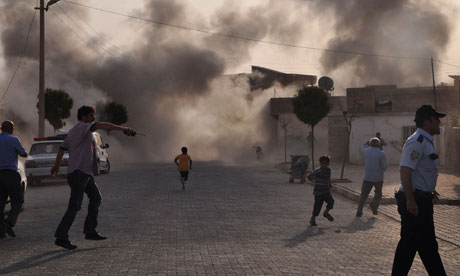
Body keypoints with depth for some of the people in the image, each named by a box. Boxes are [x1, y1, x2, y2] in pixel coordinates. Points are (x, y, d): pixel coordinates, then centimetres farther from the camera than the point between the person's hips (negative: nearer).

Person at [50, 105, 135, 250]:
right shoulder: (82, 127, -10)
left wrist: (56, 165, 40)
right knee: (75, 206, -10)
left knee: (96, 198, 13)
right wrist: (123, 129, -32)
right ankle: (61, 237, -6)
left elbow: (62, 148, 28)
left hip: (85, 173, 11)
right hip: (78, 172, -11)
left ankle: (90, 231, 15)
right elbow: (102, 125, -26)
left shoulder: (72, 131, 19)